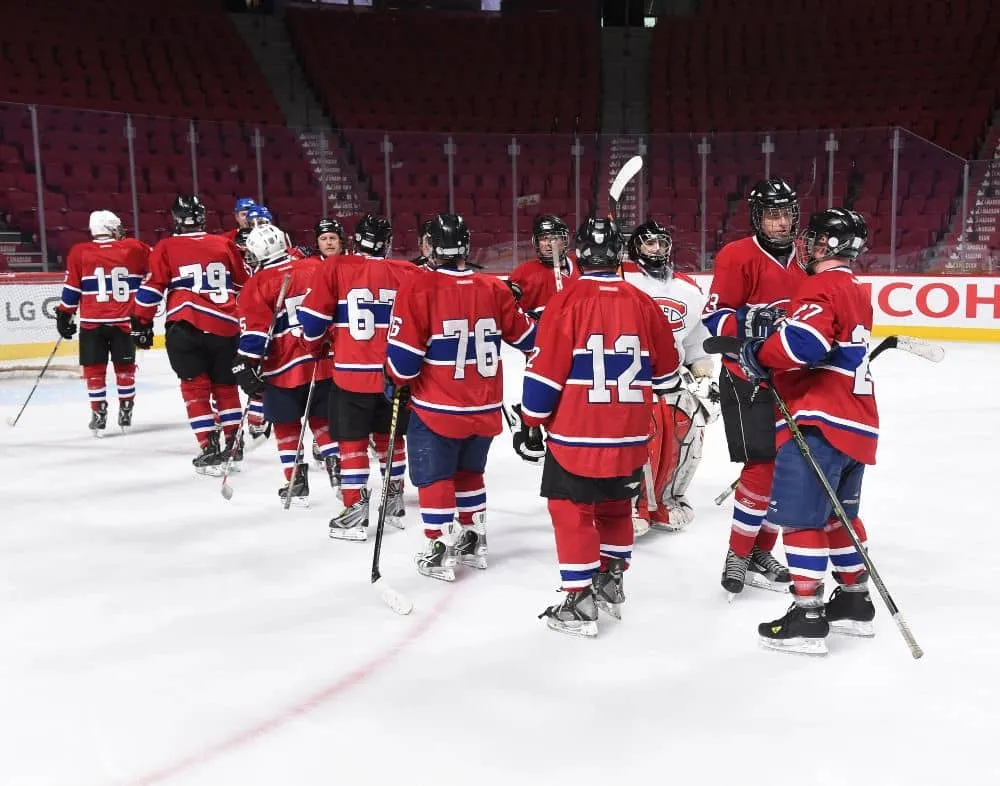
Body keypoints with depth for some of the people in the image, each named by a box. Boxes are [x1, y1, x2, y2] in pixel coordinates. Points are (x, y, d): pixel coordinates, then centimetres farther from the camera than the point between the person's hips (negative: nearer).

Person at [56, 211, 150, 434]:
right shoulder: (134, 248, -1)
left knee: (94, 369, 10)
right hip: (124, 321, 1)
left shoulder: (79, 252, -2)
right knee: (125, 367, 16)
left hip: (92, 322, -1)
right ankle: (126, 412, 20)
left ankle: (99, 414, 9)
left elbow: (71, 289, 0)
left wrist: (64, 316, 9)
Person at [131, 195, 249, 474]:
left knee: (196, 387, 6)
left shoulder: (165, 248, 1)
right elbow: (244, 285, 17)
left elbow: (152, 289, 0)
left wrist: (141, 323, 9)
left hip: (186, 328, -3)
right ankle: (233, 445, 18)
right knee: (225, 386, 16)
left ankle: (210, 448, 0)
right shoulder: (225, 244, 9)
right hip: (226, 326, 3)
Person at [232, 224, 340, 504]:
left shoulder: (256, 285, -8)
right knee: (322, 419, 19)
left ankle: (297, 483, 13)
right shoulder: (315, 268, 2)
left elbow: (254, 331, -13)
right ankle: (338, 470, 9)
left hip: (285, 368, -3)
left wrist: (247, 367, -7)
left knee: (286, 424, 14)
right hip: (325, 361, 3)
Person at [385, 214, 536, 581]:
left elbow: (404, 354, -16)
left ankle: (439, 552, 12)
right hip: (485, 408, 5)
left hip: (436, 408, -5)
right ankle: (473, 541, 33)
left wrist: (400, 383, 4)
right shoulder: (494, 288, -2)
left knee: (434, 478, 10)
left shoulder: (418, 287, -16)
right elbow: (527, 337, 8)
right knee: (469, 471, 23)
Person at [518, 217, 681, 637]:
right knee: (616, 506, 22)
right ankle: (611, 583, 32)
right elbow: (666, 372, 12)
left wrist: (532, 419, 2)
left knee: (572, 510, 6)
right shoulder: (643, 303, 3)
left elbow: (544, 371, -11)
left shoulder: (567, 301, -11)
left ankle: (580, 602, 7)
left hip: (575, 434, -4)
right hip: (630, 436, 5)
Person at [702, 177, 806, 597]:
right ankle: (738, 557, 4)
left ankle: (761, 552, 24)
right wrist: (749, 329, -30)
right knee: (762, 467, -11)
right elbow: (715, 315, -15)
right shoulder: (738, 256, -11)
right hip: (746, 379, -7)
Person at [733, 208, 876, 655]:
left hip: (820, 423, -10)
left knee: (800, 517, -5)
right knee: (838, 515, 20)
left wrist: (757, 355, -9)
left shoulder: (822, 287, -11)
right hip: (857, 424, 10)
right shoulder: (857, 292, 20)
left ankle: (807, 617, -2)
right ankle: (855, 602, 29)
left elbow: (802, 343, -26)